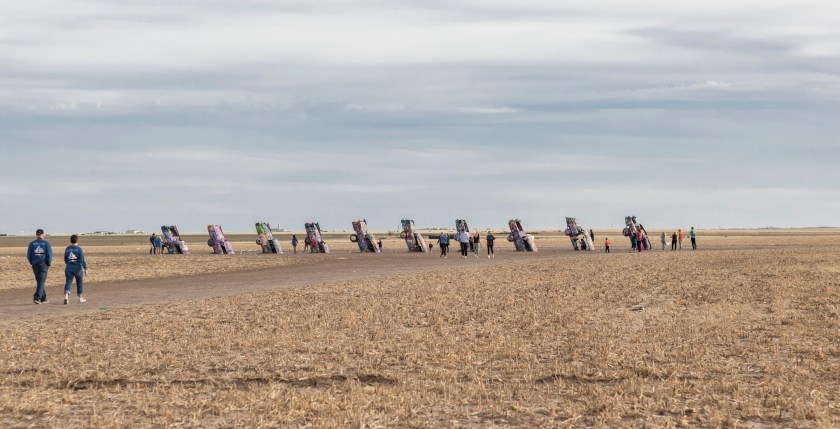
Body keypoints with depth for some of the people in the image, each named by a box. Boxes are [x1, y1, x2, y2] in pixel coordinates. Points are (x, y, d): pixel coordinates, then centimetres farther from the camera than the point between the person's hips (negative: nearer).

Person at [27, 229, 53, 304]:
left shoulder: (32, 243, 1)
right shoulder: (46, 243, -5)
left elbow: (28, 255, 0)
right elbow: (49, 255, -9)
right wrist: (49, 263, 6)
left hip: (35, 265, 3)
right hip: (43, 264, -3)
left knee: (39, 282, 15)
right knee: (41, 282, -5)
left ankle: (43, 299, 19)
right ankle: (36, 298, -20)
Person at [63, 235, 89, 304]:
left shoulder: (67, 249, 4)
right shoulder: (79, 249, -8)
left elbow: (65, 259, 14)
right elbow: (82, 260, -15)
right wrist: (85, 269, -13)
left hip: (69, 268, 2)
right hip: (78, 268, -2)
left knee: (68, 282, -5)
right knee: (79, 283, 15)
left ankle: (66, 296, -28)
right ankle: (80, 298, 23)